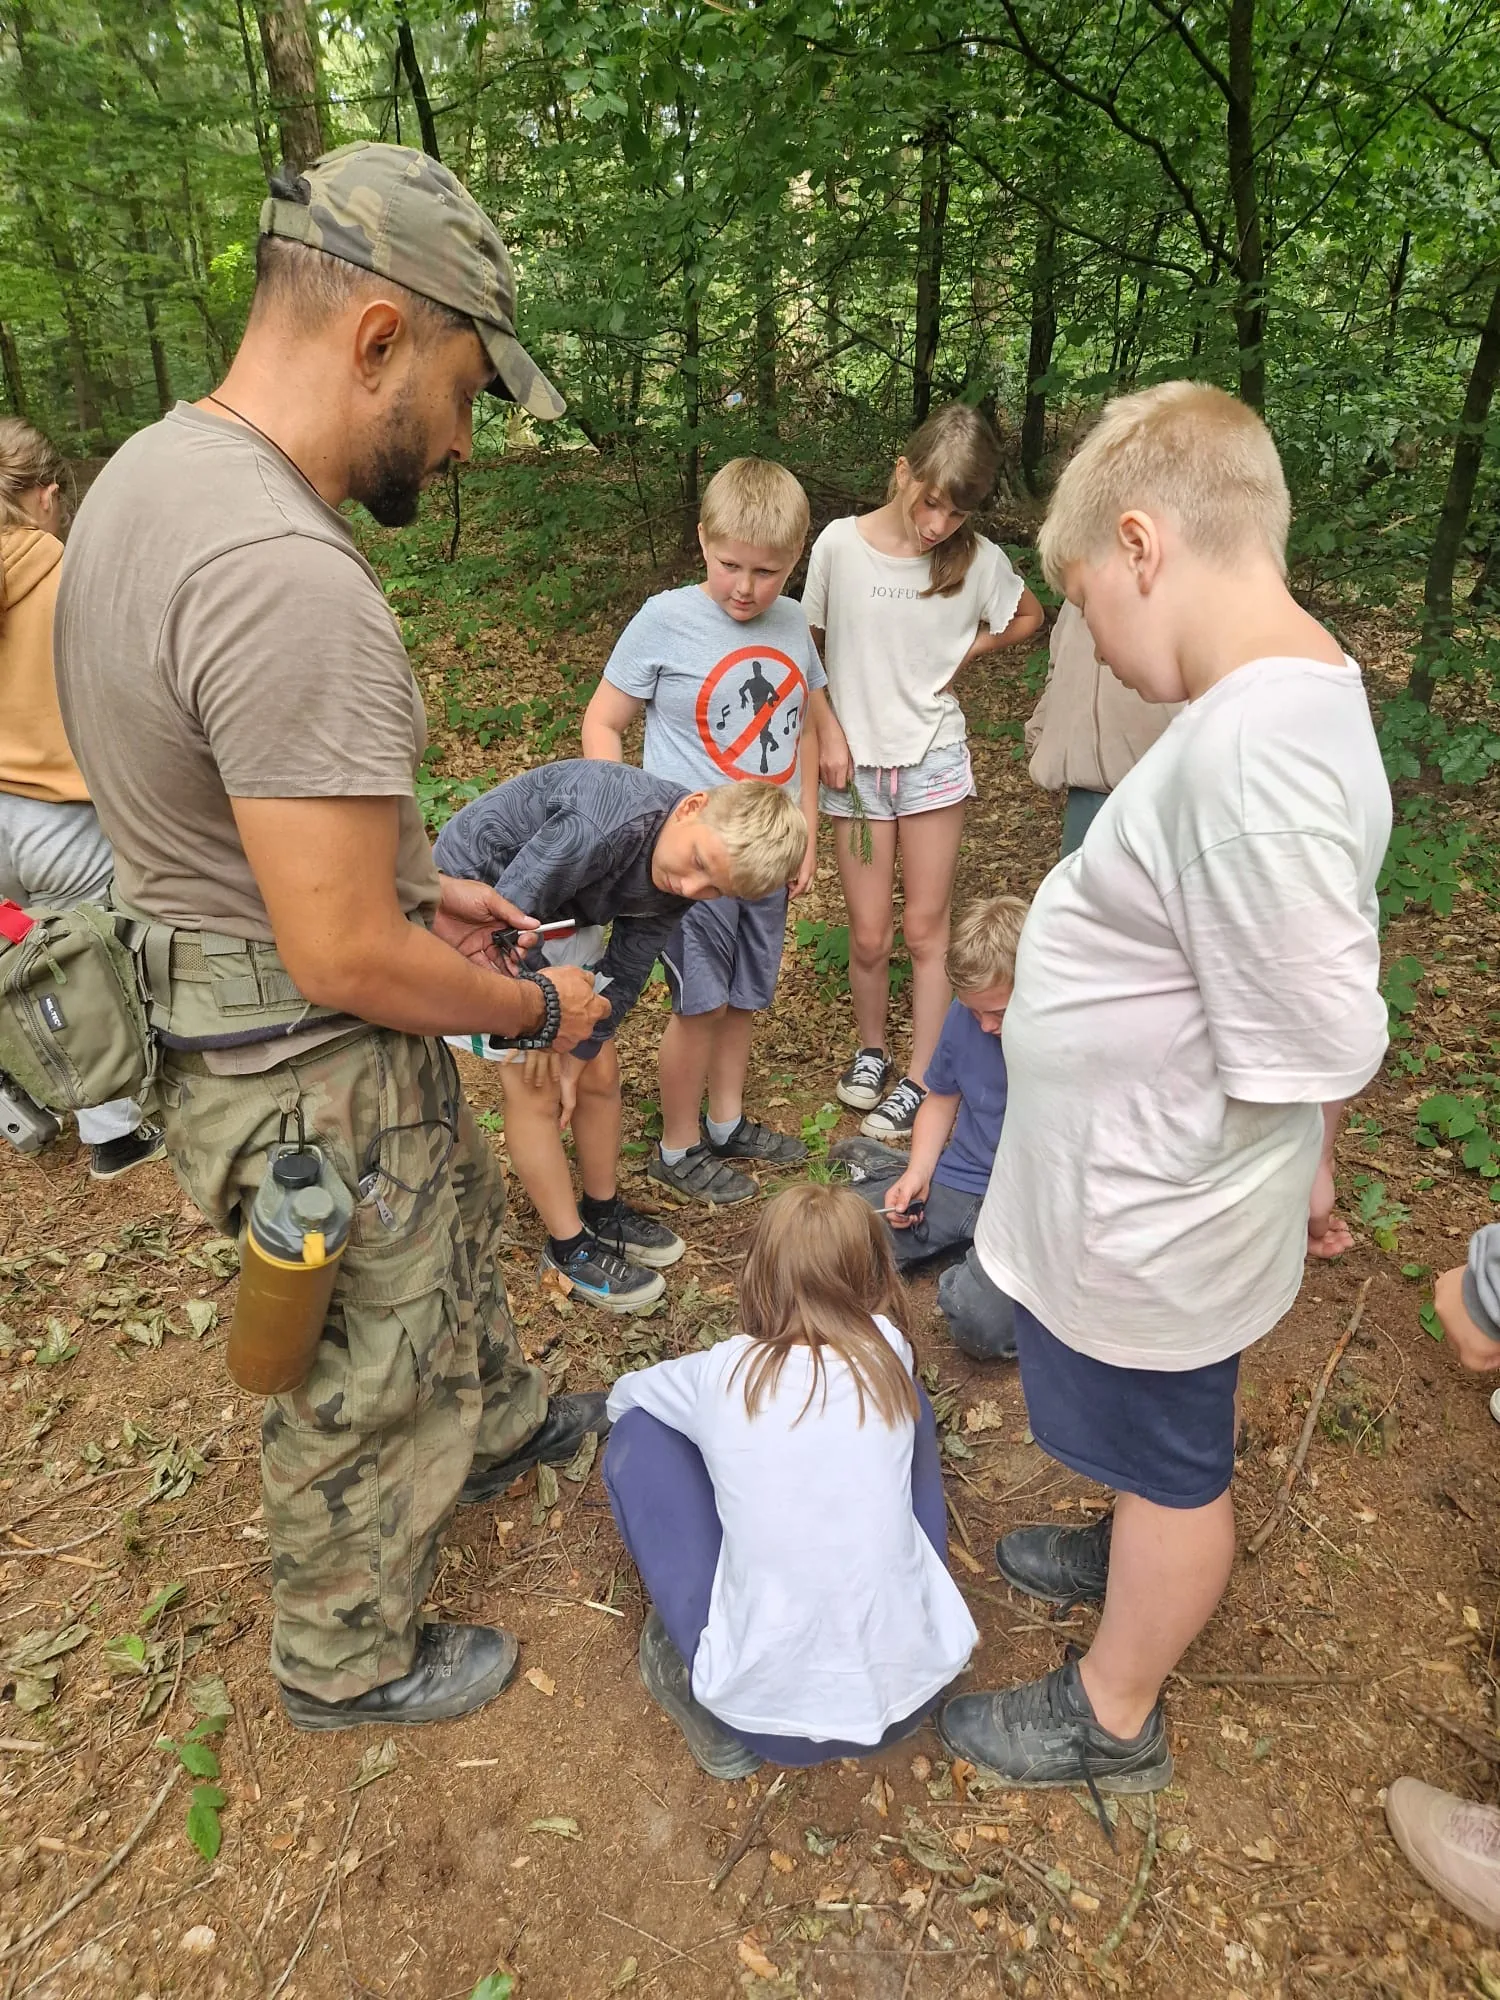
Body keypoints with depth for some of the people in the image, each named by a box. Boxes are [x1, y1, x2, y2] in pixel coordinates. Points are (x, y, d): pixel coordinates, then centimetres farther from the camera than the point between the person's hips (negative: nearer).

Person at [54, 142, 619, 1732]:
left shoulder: (153, 470, 3)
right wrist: (536, 1007, -11)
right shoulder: (288, 580, -31)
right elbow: (344, 960, -28)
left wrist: (421, 890, 11)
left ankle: (500, 1422, 59)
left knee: (455, 1224, 31)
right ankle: (349, 1661, 43)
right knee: (365, 1387, 14)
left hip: (216, 997, 10)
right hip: (312, 1074, -10)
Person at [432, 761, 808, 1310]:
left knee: (598, 1075, 11)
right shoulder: (607, 827, -40)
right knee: (535, 1089, -3)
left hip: (557, 913, 7)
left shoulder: (679, 883, -15)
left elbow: (623, 975, -5)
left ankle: (603, 1212, 33)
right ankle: (570, 1246, 14)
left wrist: (574, 1056, -6)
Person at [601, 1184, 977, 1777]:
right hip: (915, 1687, 2)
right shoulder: (888, 1355, -3)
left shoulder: (723, 1373, -5)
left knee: (635, 1437, 9)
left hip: (769, 1713, -2)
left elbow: (622, 1393, 17)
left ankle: (704, 1695, 13)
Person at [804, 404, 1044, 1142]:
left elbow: (1026, 617, 12)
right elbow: (808, 648, 3)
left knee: (926, 929, 5)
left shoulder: (977, 558, -7)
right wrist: (828, 730, -6)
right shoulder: (840, 543, -9)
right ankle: (870, 1052, 32)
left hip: (933, 757, 0)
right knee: (868, 936, 5)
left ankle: (919, 1082, 19)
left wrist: (967, 650, -4)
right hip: (856, 759, 0)